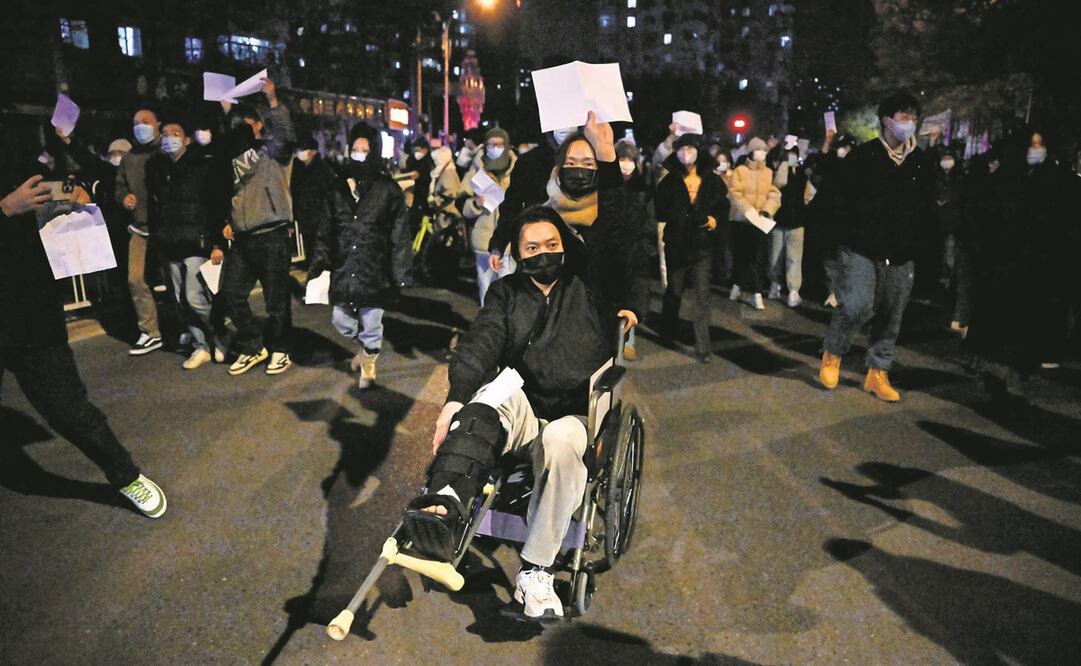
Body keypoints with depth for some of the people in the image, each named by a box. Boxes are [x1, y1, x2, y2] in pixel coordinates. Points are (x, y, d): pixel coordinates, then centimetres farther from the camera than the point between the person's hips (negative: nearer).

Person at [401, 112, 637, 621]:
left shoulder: (588, 282, 14)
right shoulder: (506, 293, 15)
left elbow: (613, 227, 3)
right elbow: (479, 345, -3)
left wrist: (606, 158, -9)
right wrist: (455, 402, -21)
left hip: (576, 415, 0)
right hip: (520, 410, 1)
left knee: (562, 439, -35)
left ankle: (536, 572, -26)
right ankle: (445, 504, -58)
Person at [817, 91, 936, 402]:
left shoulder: (921, 163, 10)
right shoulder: (862, 156, -3)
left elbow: (928, 209, 18)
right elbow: (838, 199, -2)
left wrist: (918, 239, 6)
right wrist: (852, 235, -7)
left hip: (901, 256, 5)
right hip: (862, 250, -5)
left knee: (891, 317, 8)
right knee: (858, 306, -18)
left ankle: (877, 374, 21)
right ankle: (832, 354, 8)